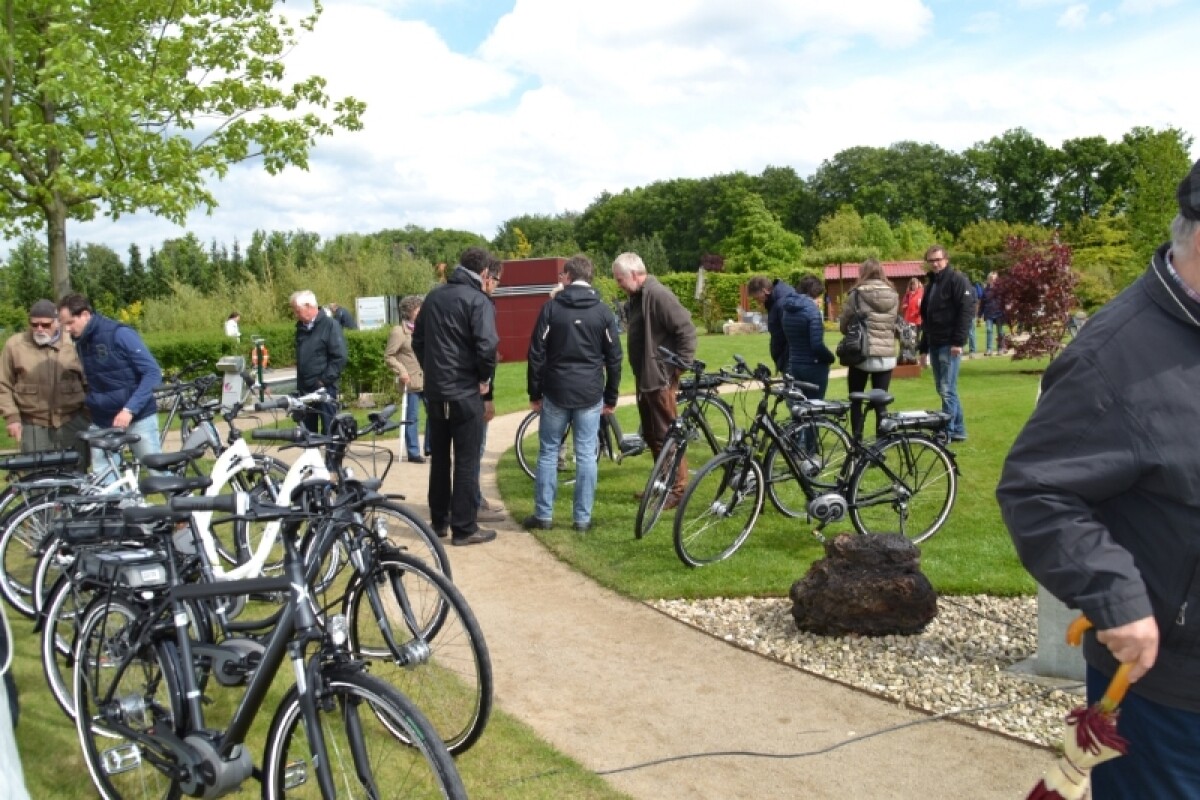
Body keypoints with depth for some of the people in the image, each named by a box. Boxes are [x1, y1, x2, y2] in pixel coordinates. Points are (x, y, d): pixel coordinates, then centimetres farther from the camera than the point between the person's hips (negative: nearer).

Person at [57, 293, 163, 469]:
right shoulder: (81, 344, 8)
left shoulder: (120, 334, -13)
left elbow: (153, 373, -17)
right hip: (102, 423, 6)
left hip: (137, 417, -6)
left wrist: (129, 410, -22)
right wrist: (89, 401, 2)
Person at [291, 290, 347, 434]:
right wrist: (299, 384, 12)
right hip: (304, 389, 7)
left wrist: (324, 381, -15)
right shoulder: (301, 327, 13)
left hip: (324, 388, -7)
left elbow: (339, 357, -14)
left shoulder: (330, 326, -8)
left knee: (329, 430, -2)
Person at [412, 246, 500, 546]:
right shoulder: (478, 300, -12)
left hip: (434, 391, 7)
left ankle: (439, 520, 24)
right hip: (466, 392, -7)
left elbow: (417, 340, 15)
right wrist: (485, 376, -8)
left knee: (439, 457, 16)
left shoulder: (434, 296, 10)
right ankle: (464, 528, 4)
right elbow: (487, 345, -24)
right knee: (467, 460, 0)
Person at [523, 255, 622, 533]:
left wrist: (534, 392, 6)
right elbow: (614, 358, 4)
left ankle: (543, 515, 12)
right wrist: (611, 397, 12)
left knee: (548, 453, 9)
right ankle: (582, 518, 7)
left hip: (556, 392, -1)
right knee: (586, 455, 5)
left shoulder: (551, 307, -2)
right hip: (590, 394, 1)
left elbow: (536, 353, -2)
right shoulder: (603, 311, 2)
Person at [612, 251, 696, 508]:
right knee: (651, 435, 16)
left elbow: (686, 329, -20)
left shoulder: (658, 295, -17)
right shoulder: (636, 297, 13)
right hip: (643, 377, 10)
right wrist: (637, 370, 15)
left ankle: (678, 488, 5)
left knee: (665, 436, -4)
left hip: (660, 377, -10)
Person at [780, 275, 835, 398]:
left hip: (793, 367, 7)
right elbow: (817, 345, -20)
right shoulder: (812, 308, -16)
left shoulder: (788, 309, 8)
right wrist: (830, 357, -6)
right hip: (813, 367, -7)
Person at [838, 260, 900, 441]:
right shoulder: (893, 296, 4)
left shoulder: (857, 294, -8)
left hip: (861, 355, -3)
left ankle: (857, 440, 8)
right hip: (887, 356, 3)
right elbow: (895, 325, 12)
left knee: (856, 401, 9)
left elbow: (843, 325, 0)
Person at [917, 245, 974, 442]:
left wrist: (959, 341, -20)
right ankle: (958, 430, 19)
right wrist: (924, 347, 20)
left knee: (947, 389, -8)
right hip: (935, 345, 9)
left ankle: (947, 432, -3)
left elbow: (967, 311, -15)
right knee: (944, 389, 11)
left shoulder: (957, 280, -6)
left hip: (949, 345, -9)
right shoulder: (931, 285, 19)